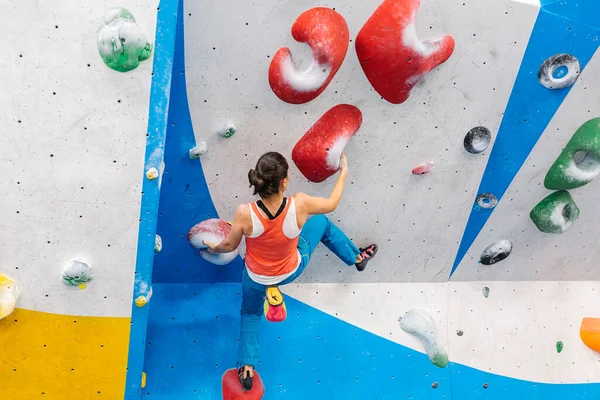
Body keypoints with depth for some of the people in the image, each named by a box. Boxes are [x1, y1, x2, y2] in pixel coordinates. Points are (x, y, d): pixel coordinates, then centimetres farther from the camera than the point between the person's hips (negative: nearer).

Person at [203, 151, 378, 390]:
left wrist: (215, 249, 11)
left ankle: (247, 367, 32)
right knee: (322, 222, 24)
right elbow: (331, 204, -11)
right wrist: (344, 171, 4)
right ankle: (357, 257, 47)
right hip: (292, 271, 0)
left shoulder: (245, 214, -34)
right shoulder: (299, 205, -34)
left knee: (250, 314, 36)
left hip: (257, 278, 0)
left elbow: (230, 246, -13)